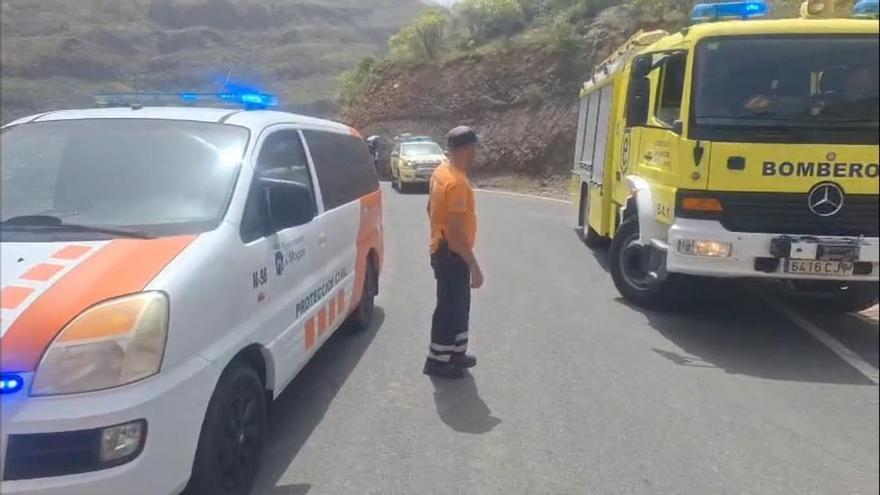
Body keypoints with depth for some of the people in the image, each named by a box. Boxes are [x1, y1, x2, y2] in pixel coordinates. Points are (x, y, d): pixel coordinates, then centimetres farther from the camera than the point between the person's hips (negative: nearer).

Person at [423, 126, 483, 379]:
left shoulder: (442, 171, 6)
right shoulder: (457, 182, -26)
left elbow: (431, 208, 18)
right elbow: (456, 230, -28)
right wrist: (474, 266, -24)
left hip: (443, 249, 10)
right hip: (452, 254, -10)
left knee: (459, 304, 20)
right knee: (449, 307, 3)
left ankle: (456, 351, 32)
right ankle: (437, 360, 16)